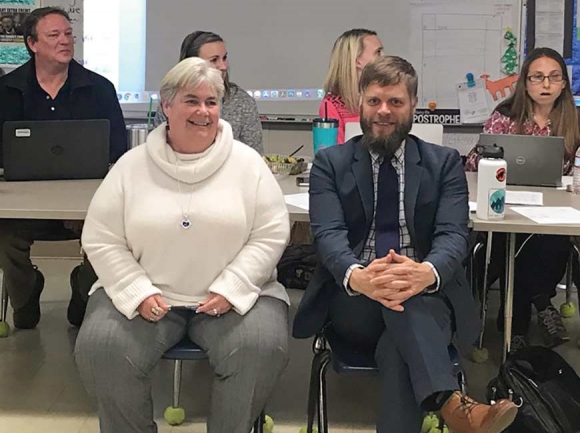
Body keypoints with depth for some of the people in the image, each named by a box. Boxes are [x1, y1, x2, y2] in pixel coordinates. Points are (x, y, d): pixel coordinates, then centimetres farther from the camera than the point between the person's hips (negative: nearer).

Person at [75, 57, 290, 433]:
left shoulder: (247, 162, 1)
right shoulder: (133, 166, 2)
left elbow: (271, 234, -2)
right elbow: (101, 241, 2)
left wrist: (229, 289, -13)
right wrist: (139, 293, -11)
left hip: (233, 295, 0)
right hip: (148, 294, 1)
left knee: (262, 348, -27)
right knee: (101, 348, -22)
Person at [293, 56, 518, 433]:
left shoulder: (445, 163, 8)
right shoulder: (330, 162, 7)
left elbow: (453, 235, -7)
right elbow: (328, 234, -9)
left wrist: (426, 272, -34)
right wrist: (357, 276, -35)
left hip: (425, 296, 1)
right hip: (354, 302, -1)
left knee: (398, 346, -36)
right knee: (404, 311, -37)